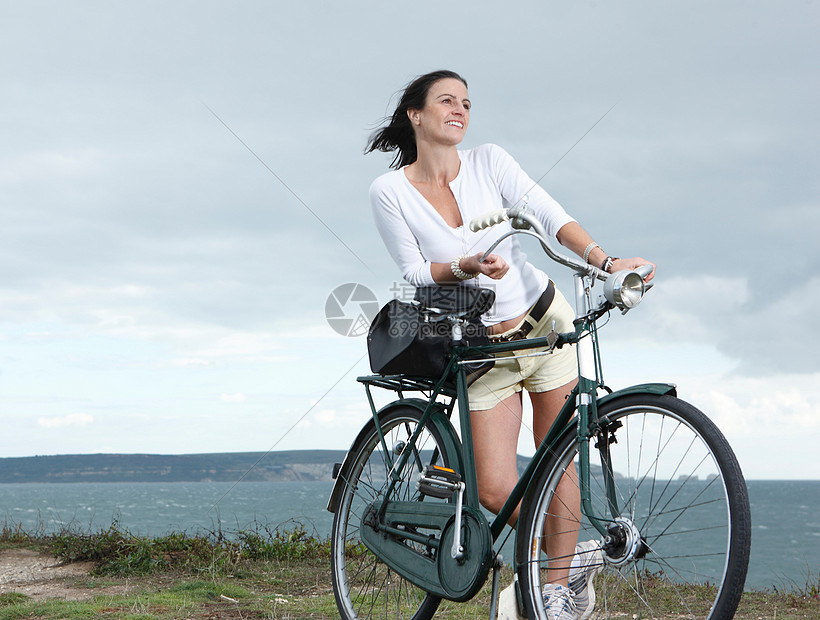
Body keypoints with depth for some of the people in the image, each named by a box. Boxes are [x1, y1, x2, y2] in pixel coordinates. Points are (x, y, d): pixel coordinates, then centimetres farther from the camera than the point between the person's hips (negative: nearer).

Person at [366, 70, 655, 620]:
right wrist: (466, 266, -26)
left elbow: (551, 215, -17)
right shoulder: (389, 192, -6)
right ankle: (572, 556, 22)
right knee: (496, 490, -6)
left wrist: (605, 261, -33)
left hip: (545, 321, 0)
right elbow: (416, 274, -6)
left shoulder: (489, 161, -6)